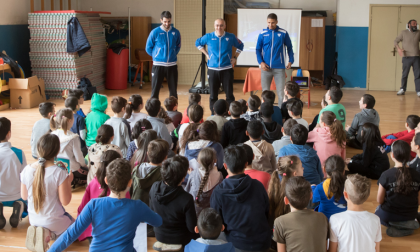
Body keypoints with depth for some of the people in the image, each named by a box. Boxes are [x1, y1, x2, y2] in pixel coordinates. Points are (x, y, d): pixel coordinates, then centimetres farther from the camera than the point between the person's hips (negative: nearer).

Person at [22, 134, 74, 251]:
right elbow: (65, 201, -18)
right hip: (54, 221, -5)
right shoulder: (59, 172, -24)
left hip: (33, 220, 5)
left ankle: (38, 233, 9)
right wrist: (69, 181, -4)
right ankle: (51, 235, 2)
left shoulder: (27, 170, -11)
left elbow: (24, 196, 3)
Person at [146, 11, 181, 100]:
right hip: (158, 65, -2)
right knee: (155, 90, -1)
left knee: (173, 91, 7)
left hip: (172, 65, 2)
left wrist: (172, 55, 6)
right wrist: (156, 56, 6)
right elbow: (148, 48, 5)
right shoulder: (155, 32, -4)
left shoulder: (176, 32, 2)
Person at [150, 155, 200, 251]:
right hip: (179, 239, -5)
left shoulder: (154, 187, -20)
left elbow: (152, 209, -1)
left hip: (159, 235, 5)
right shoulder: (186, 199, -35)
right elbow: (192, 228, -22)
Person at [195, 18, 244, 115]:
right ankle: (213, 114, 16)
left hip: (227, 69, -1)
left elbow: (240, 46, 17)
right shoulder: (208, 37, 1)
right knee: (213, 94, 7)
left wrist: (235, 57, 8)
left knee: (229, 93, -2)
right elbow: (198, 43, 18)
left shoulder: (231, 37, 0)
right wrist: (206, 54, 9)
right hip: (213, 69, 1)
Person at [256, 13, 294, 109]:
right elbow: (258, 49, 8)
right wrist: (261, 62, -5)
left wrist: (291, 61, 0)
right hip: (266, 67, 2)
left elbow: (289, 48, 9)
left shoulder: (283, 33, 1)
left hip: (279, 68, -1)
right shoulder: (263, 34, 3)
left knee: (281, 92, -4)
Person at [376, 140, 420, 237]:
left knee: (378, 211, 32)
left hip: (389, 217, -4)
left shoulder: (386, 175, -19)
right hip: (410, 216, 4)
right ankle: (409, 225, 15)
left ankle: (394, 227, 10)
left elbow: (379, 200, -10)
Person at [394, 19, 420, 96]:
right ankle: (402, 89, 19)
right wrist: (399, 48, -13)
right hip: (406, 57, -1)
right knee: (404, 74, 5)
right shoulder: (404, 32, 4)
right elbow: (395, 41, 6)